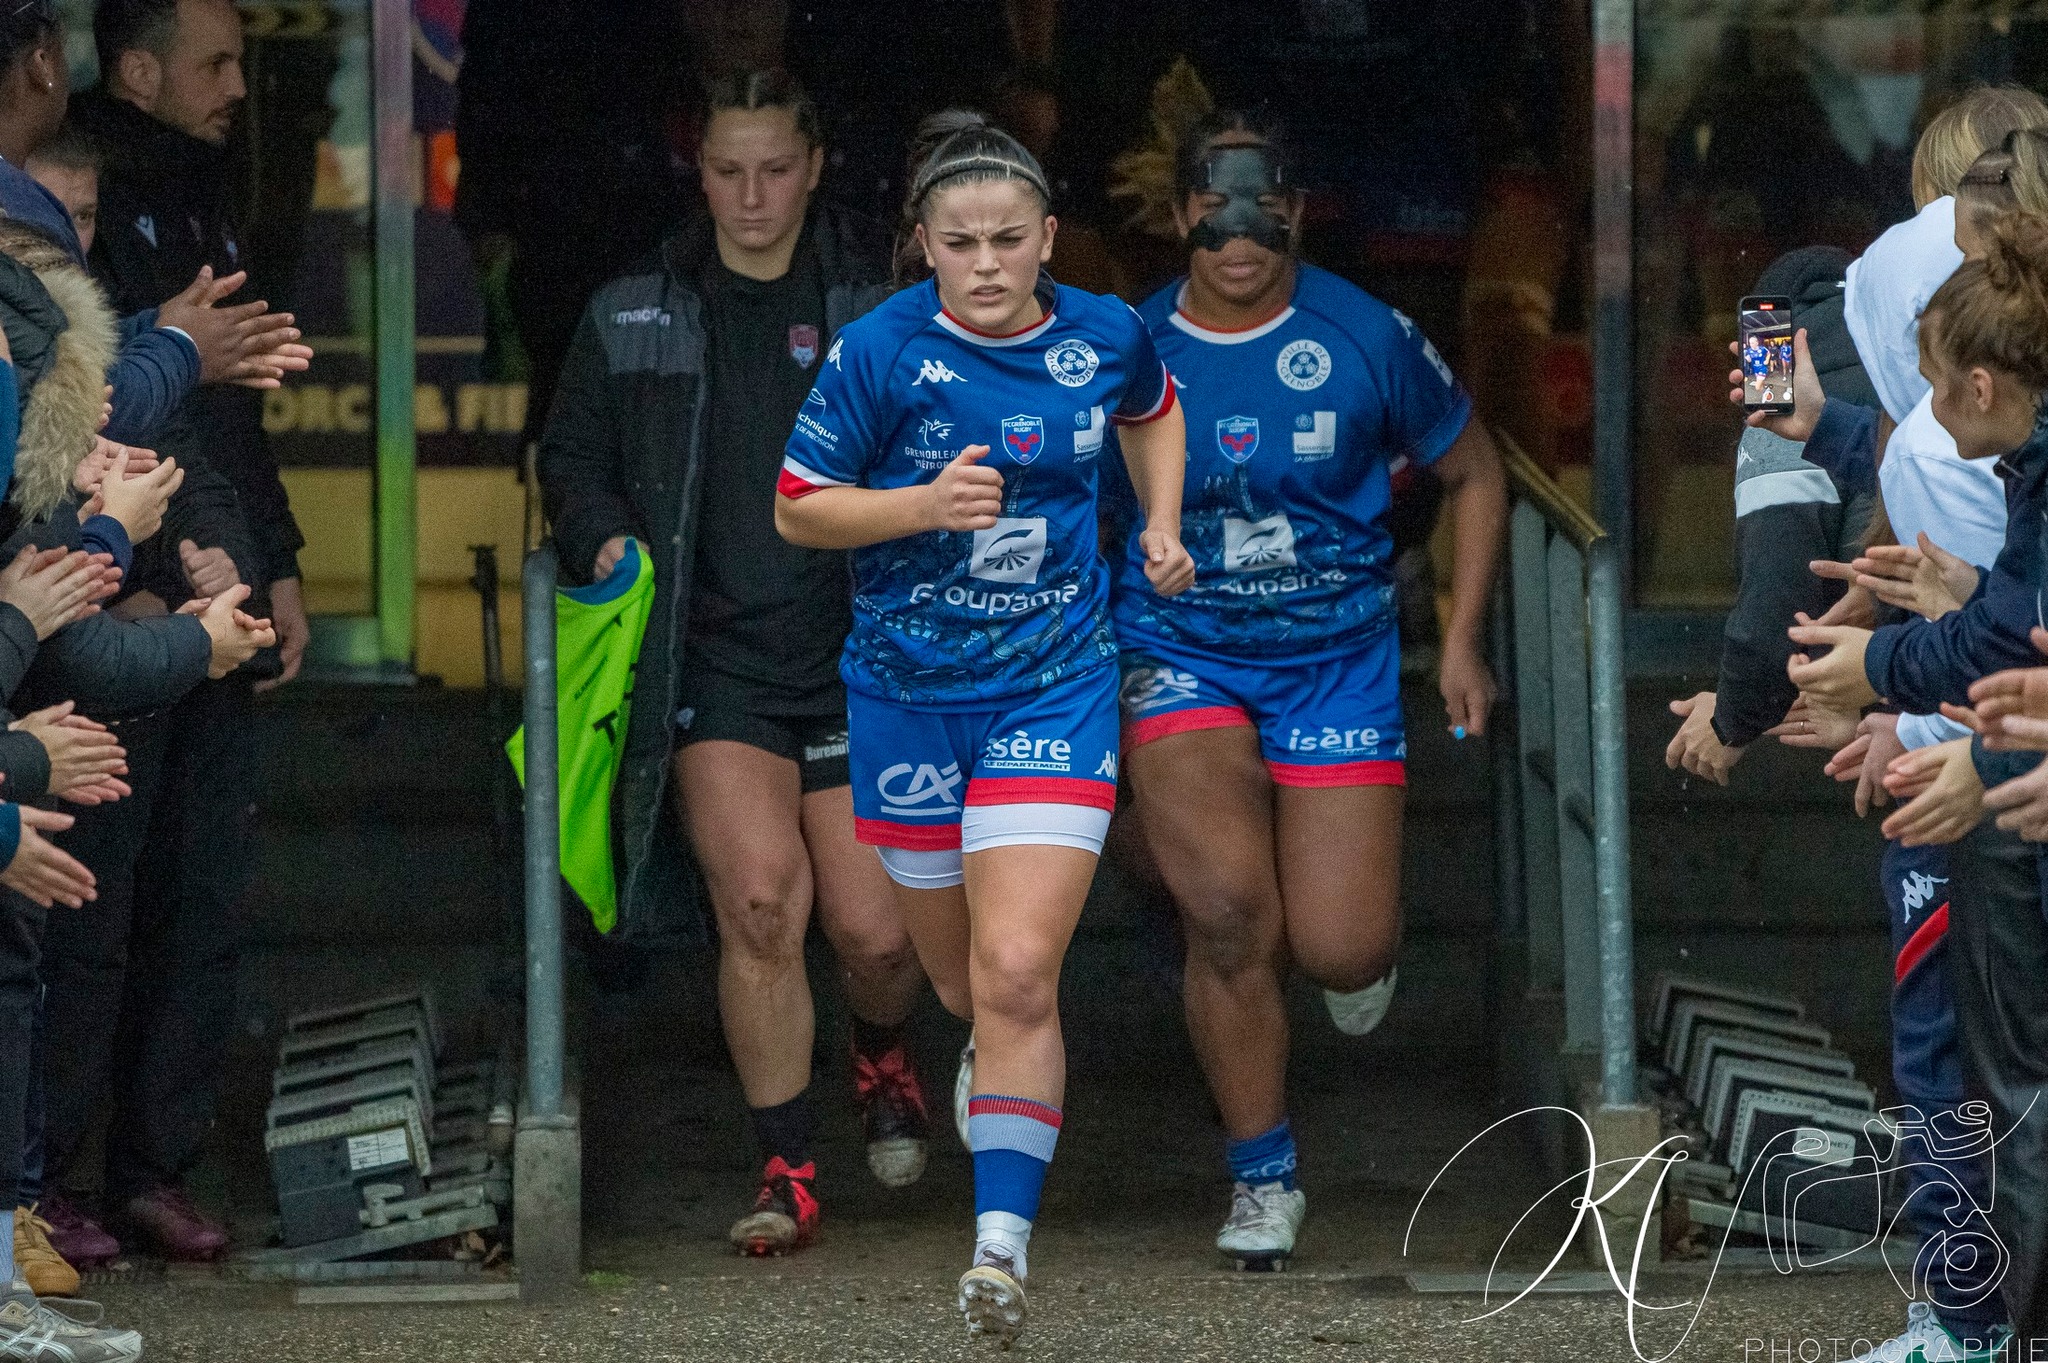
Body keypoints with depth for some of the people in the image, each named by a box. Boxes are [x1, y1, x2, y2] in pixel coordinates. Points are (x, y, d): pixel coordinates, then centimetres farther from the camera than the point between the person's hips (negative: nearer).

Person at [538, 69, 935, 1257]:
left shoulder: (887, 303, 3)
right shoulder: (634, 316, 9)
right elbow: (572, 456, 20)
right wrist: (603, 535, 2)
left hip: (861, 657, 0)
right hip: (717, 659, 0)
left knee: (877, 931, -1)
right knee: (759, 900, -17)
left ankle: (883, 1058, 36)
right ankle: (788, 1173, -6)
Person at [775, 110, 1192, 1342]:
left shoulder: (1107, 337, -4)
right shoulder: (880, 352, -12)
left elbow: (1154, 410, 21)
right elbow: (797, 510, -7)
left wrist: (1163, 526, 10)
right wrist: (927, 503, -21)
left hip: (1055, 689, -1)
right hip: (909, 687, 1)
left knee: (1017, 976, -16)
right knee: (955, 967, 16)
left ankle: (1003, 1242, -17)